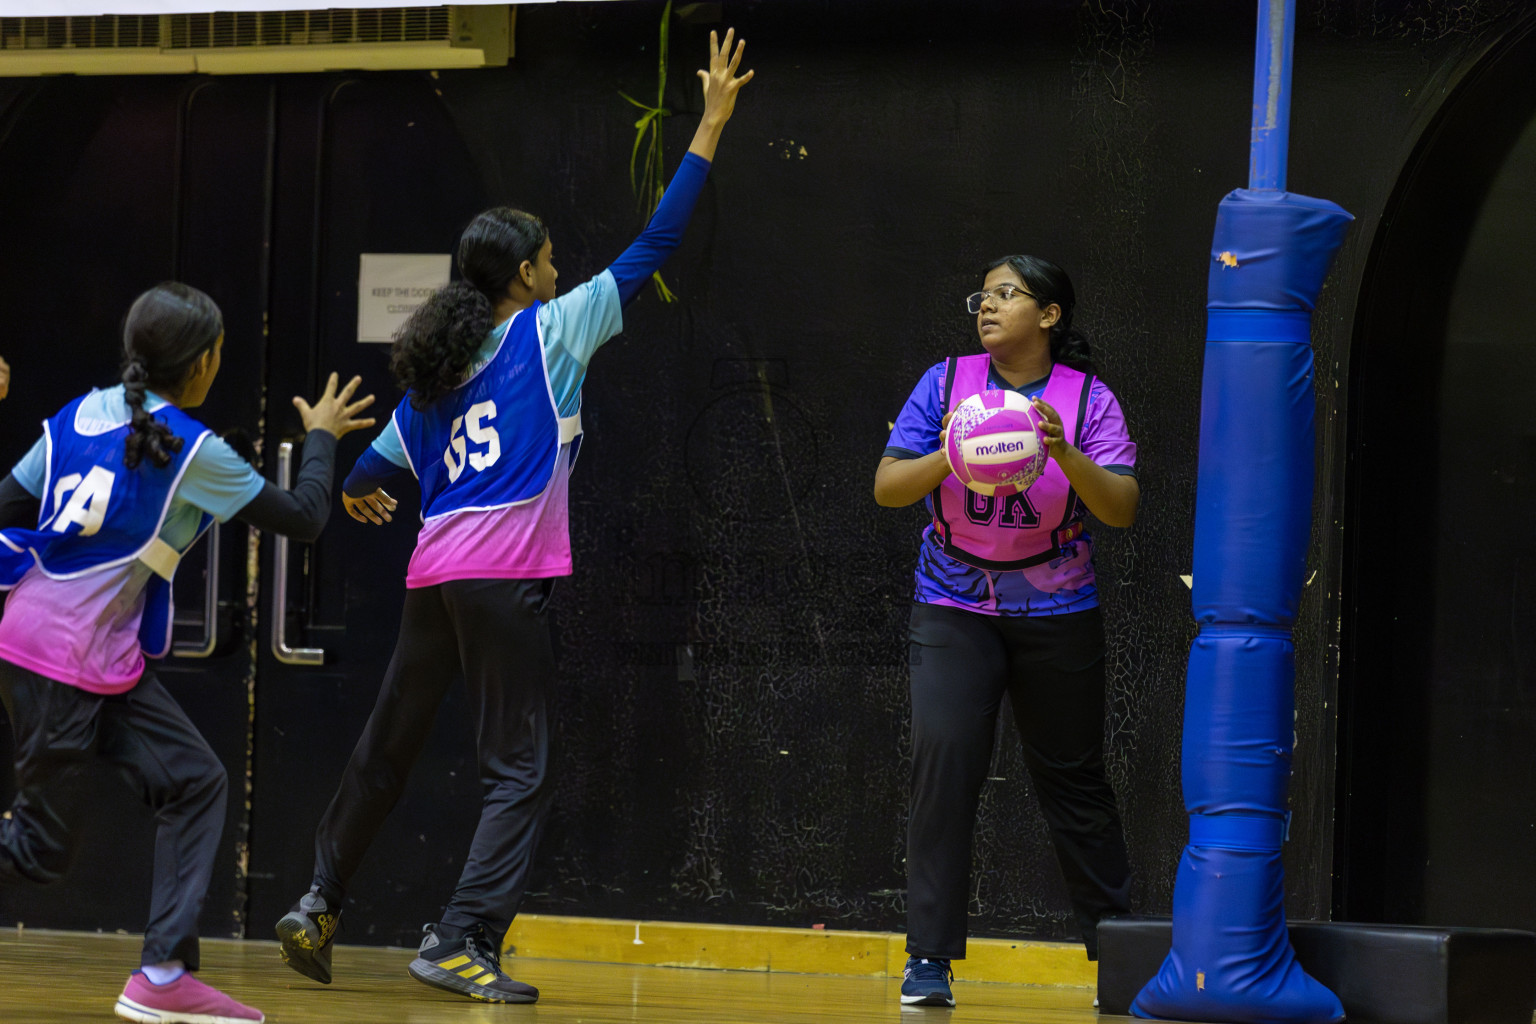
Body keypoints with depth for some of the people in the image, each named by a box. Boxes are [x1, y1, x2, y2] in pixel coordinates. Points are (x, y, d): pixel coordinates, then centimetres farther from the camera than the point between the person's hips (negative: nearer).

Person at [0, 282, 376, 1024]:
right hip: (61, 661, -8)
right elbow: (301, 518, -3)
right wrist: (321, 439, 12)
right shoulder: (192, 450, -11)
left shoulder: (80, 414, 9)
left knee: (193, 783, 6)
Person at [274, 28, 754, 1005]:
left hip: (435, 575, 6)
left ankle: (321, 904, 22)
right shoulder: (552, 332, 0)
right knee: (519, 772, -3)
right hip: (507, 577, -6)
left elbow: (378, 469, 19)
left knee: (387, 749, 18)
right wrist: (710, 129, 3)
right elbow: (651, 251, -2)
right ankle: (462, 940, -13)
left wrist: (358, 493, 45)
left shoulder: (437, 367, 15)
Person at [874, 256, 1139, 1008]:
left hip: (1057, 615, 0)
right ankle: (929, 961, -13)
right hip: (954, 611, 0)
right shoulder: (946, 384, -2)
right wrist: (947, 458, -25)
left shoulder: (1087, 398, -5)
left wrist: (1066, 456, -30)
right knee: (944, 755, -17)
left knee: (1072, 777, 8)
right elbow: (887, 488, -6)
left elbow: (1121, 509, -14)